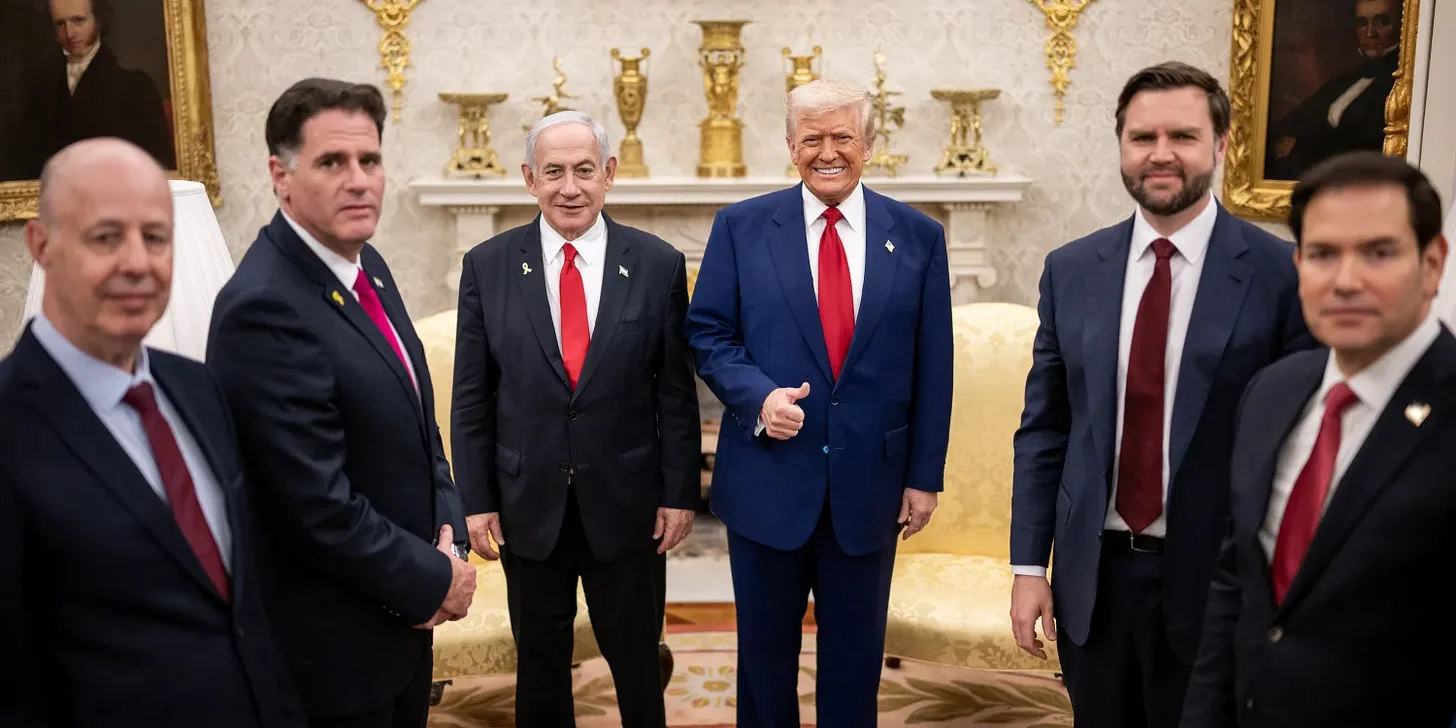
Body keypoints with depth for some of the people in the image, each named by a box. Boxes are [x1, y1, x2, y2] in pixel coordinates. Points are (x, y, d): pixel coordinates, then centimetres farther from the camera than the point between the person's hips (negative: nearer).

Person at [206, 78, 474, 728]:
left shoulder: (365, 265, 3)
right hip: (336, 644, -8)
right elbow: (320, 507, -26)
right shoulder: (265, 308, -25)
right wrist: (432, 579, -13)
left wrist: (447, 540, -3)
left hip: (401, 613, 8)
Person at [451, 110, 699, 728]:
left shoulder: (659, 265, -5)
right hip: (527, 505, 1)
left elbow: (677, 393, -2)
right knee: (539, 666, 18)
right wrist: (477, 500, -2)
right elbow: (471, 398, 0)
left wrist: (679, 493, -3)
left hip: (627, 504, -1)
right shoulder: (486, 266, -3)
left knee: (637, 663, 15)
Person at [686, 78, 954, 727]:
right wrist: (757, 395, -18)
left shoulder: (918, 236, 1)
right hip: (768, 479, 0)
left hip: (870, 482, 1)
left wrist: (925, 476, 1)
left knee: (856, 657, 15)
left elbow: (933, 367, 2)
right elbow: (707, 334, 1)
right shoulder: (741, 227, -1)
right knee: (765, 650, 15)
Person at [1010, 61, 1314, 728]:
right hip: (1091, 575, 3)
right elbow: (1043, 429, 4)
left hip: (1212, 579, -3)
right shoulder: (1071, 270, 1)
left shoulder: (1282, 275, -9)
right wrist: (1028, 565, 1)